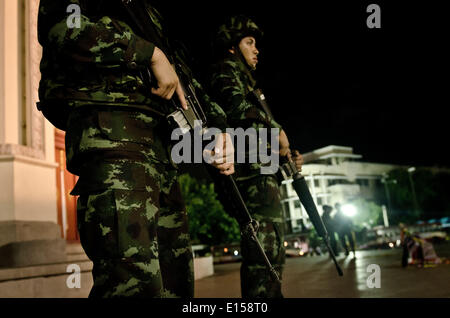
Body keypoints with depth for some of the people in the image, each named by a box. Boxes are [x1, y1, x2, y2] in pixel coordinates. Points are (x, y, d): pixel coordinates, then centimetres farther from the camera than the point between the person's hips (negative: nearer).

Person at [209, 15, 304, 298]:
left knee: (272, 254, 11)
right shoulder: (227, 69, 3)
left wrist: (287, 156, 14)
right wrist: (277, 130, -13)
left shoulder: (245, 78, 31)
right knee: (264, 253, -17)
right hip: (254, 172, -10)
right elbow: (238, 108, -19)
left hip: (263, 171, 11)